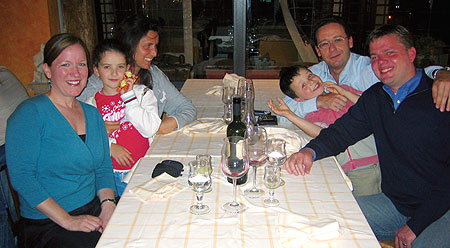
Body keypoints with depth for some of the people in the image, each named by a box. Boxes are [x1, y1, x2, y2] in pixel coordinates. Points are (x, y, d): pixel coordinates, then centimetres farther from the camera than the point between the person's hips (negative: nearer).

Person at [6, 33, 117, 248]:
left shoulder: (92, 114, 11)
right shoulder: (31, 113, -8)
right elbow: (21, 176, -14)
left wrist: (108, 203, -5)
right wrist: (68, 221, -18)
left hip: (94, 211, 6)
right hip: (47, 226, -5)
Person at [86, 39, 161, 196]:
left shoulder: (142, 93, 7)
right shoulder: (92, 103, 8)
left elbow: (150, 130, -6)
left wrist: (129, 97, -7)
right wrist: (110, 147, -12)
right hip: (110, 173, 1)